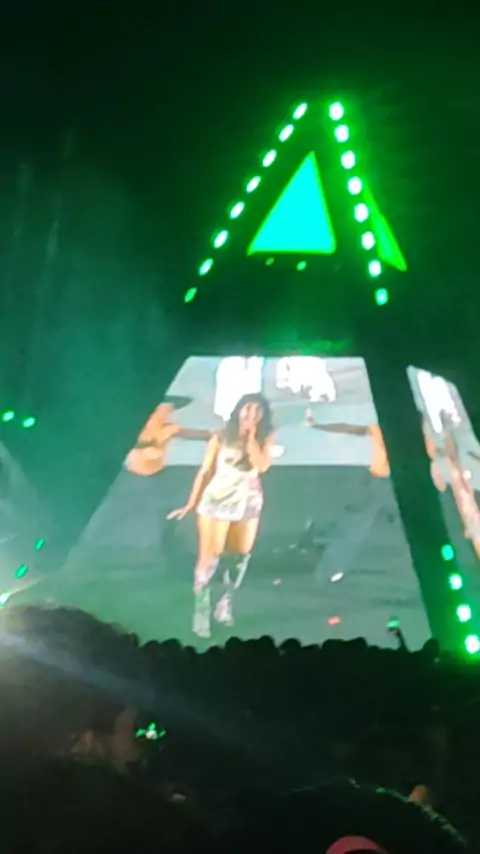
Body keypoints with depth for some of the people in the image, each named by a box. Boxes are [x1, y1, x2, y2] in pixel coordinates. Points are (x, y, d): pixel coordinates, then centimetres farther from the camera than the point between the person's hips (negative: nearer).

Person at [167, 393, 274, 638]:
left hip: (248, 502, 3)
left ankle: (226, 603, 27)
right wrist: (191, 504, -3)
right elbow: (205, 472, -2)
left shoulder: (265, 438, -2)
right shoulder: (221, 438, -6)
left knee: (240, 556, 10)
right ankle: (201, 611, 4)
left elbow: (262, 466, -19)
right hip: (216, 500, -3)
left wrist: (251, 437, -17)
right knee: (209, 557, -4)